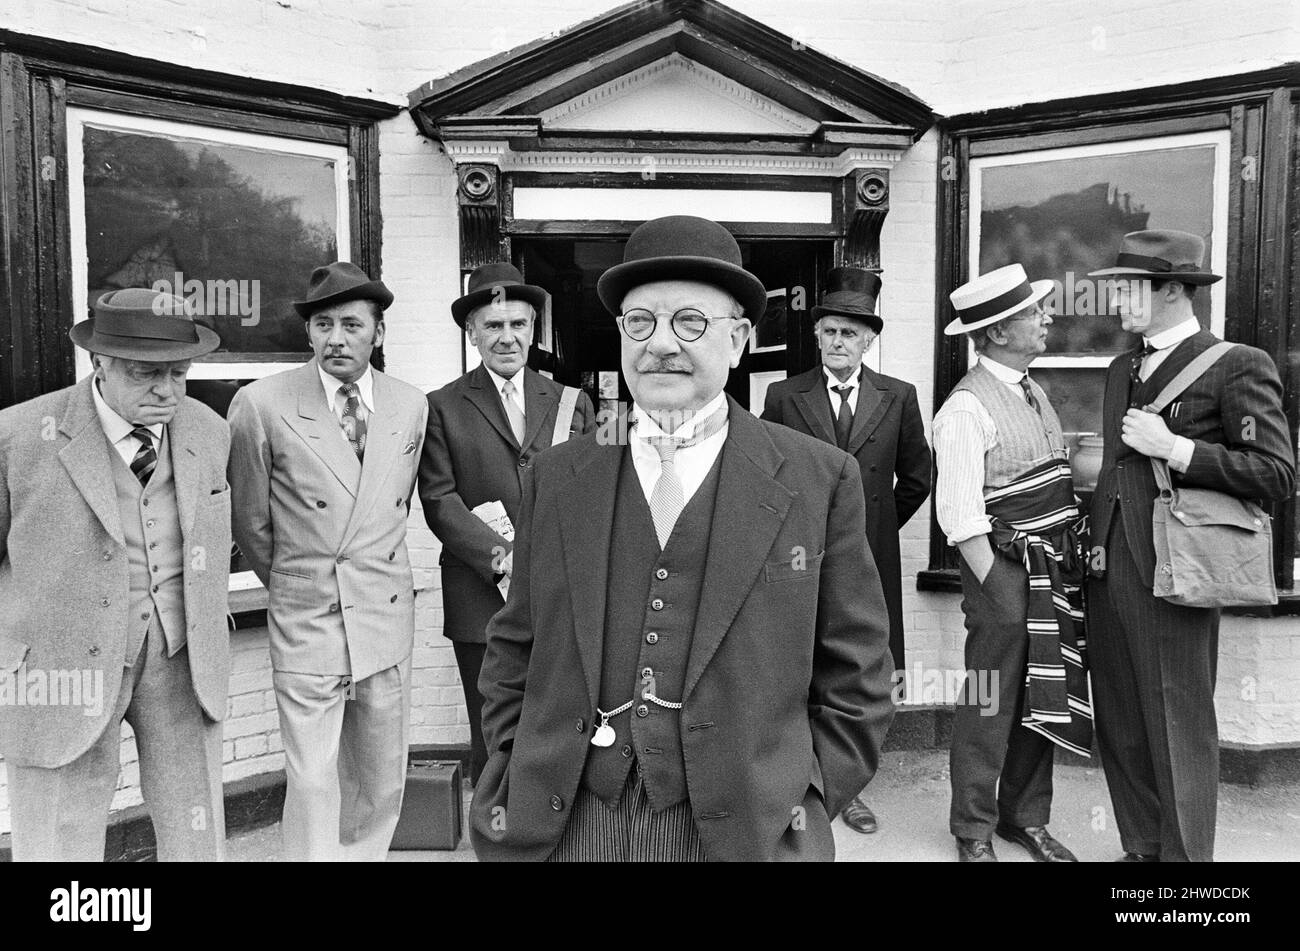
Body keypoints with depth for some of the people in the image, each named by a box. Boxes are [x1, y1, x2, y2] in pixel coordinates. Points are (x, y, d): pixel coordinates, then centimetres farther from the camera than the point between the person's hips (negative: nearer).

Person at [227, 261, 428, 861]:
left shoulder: (410, 405, 3)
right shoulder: (261, 404, -9)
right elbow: (250, 521, 3)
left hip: (388, 617, 4)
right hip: (306, 624, -4)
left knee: (382, 781, 13)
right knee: (312, 786, 1)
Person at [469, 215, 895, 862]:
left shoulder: (819, 480, -5)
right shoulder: (556, 477, 1)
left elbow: (852, 682, -2)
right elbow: (513, 656, 7)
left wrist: (799, 808, -6)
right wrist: (521, 791, 0)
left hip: (742, 829, -1)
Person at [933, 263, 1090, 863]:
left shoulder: (1033, 390, 12)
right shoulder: (966, 409, -16)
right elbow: (960, 517, -18)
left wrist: (1071, 566, 13)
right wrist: (997, 590, -17)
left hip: (1056, 570, 8)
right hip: (1006, 569, -8)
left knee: (1042, 700, 17)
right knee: (990, 706, 4)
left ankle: (1025, 816, 34)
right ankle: (973, 830, 22)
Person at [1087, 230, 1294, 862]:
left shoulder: (1239, 366, -5)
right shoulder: (1121, 369, 17)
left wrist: (1173, 448, -16)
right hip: (1108, 572, 7)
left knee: (1179, 730, 4)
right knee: (1120, 726, 13)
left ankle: (1183, 854, 20)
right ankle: (1141, 847, 29)